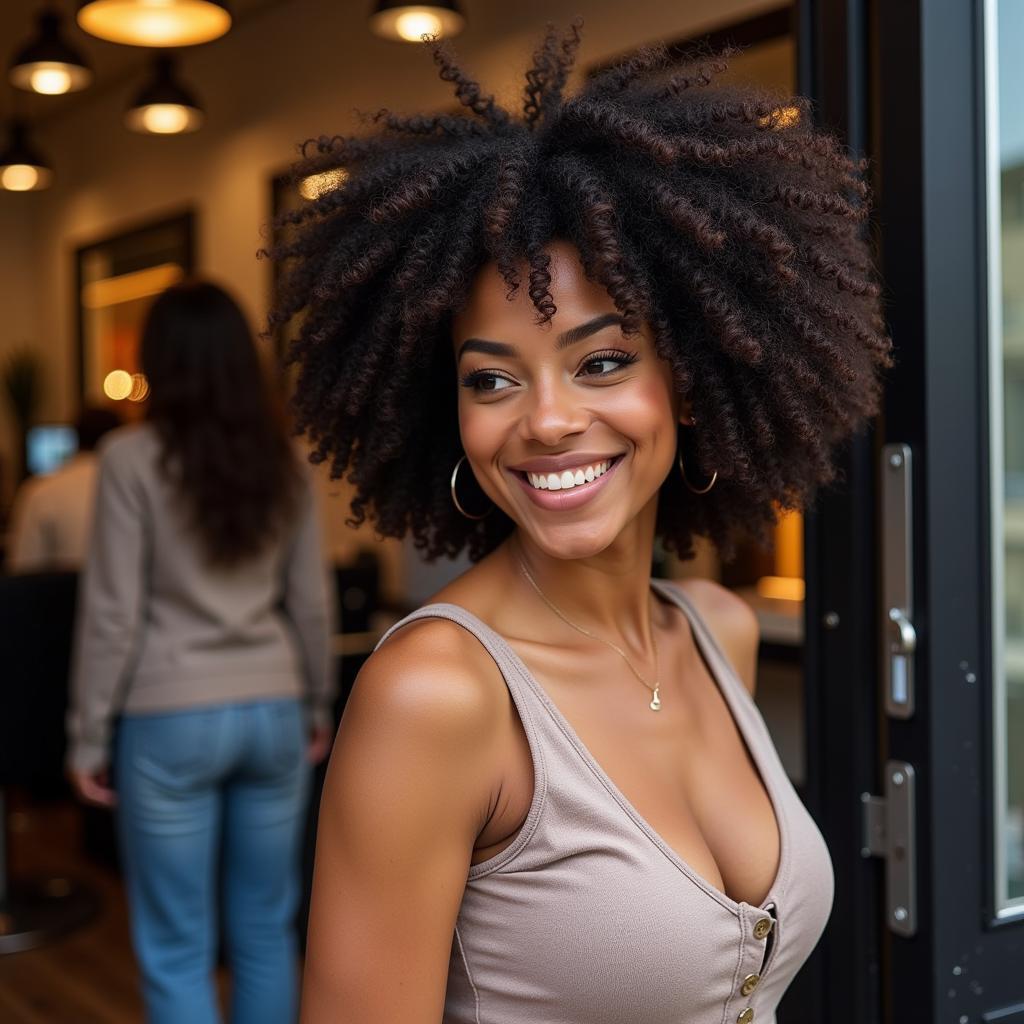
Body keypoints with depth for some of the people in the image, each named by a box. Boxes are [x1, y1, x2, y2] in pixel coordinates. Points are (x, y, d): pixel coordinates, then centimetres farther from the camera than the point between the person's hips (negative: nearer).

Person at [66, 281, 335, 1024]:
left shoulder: (133, 458, -8)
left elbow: (115, 612, -9)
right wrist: (317, 705, 19)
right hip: (273, 711, 4)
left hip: (171, 720, -4)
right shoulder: (284, 458, 4)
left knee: (178, 951, 6)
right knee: (267, 932, 15)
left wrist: (89, 734, -1)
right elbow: (311, 603, 8)